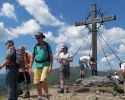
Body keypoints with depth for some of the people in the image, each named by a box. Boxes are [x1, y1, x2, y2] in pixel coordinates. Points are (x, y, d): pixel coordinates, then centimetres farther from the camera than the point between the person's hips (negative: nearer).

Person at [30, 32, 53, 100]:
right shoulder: (35, 46, 11)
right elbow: (33, 57, 16)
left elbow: (51, 56, 0)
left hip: (45, 65, -4)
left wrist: (50, 66, -9)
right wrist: (30, 67, 9)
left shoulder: (47, 45, 3)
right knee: (37, 82, 3)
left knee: (43, 80, -19)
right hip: (37, 65, 4)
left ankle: (46, 94, 0)